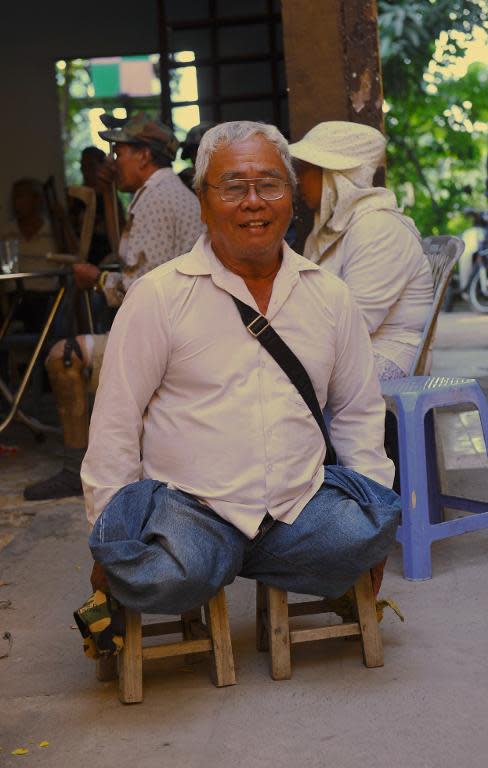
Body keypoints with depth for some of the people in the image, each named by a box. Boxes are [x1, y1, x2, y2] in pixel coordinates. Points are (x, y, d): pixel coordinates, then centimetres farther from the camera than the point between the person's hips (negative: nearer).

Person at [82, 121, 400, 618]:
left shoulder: (331, 297, 11)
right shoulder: (158, 296, -1)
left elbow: (359, 411, 21)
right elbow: (114, 425, -1)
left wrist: (372, 497, 10)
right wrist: (109, 543, -3)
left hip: (301, 504, 4)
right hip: (188, 503, -3)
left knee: (366, 532, -26)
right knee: (176, 575, -34)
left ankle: (229, 564, -2)